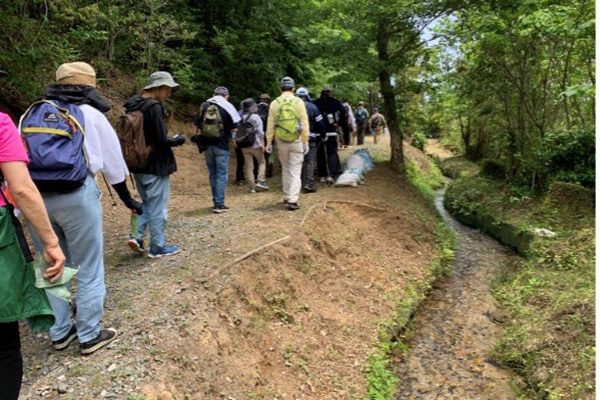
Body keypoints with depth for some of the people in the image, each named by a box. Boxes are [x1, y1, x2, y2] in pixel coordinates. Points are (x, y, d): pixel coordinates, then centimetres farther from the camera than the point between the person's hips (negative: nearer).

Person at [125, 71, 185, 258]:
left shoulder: (133, 106, 8)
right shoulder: (154, 106, -19)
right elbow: (161, 140, -22)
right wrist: (177, 140, -3)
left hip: (139, 165, 9)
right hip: (155, 166, -8)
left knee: (147, 203, 23)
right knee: (158, 208, 3)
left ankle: (137, 236, 15)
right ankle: (157, 247, 13)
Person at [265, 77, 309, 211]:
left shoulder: (275, 103, 0)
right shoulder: (298, 102, -4)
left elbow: (270, 124, 1)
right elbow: (304, 124, -5)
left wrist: (269, 142, 7)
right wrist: (305, 142, 1)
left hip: (281, 141, 2)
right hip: (296, 141, -2)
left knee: (285, 169, 18)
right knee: (295, 171, 0)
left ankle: (287, 197, 26)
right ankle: (292, 200, -7)